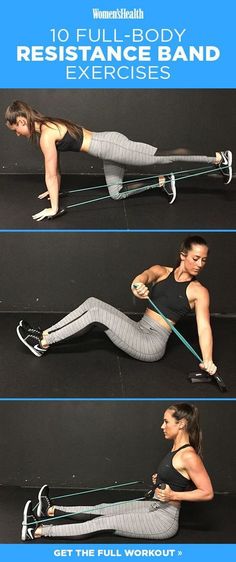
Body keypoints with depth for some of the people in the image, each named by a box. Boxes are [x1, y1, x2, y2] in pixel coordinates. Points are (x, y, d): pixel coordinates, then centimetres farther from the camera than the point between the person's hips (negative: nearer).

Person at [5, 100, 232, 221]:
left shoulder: (46, 134, -15)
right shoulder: (47, 126, 13)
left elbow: (50, 174, -14)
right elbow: (54, 170, 25)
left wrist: (54, 208, -10)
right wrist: (54, 190, 33)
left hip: (110, 147, -9)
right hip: (108, 145, 9)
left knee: (163, 156, -5)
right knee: (116, 193, 18)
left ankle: (219, 158, 0)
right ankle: (162, 182, 18)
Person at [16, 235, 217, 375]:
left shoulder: (198, 291, -5)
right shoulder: (162, 271, 6)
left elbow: (204, 327, -16)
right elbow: (147, 275, -18)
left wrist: (207, 361, -33)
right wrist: (138, 284, -44)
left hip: (152, 345, -5)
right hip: (139, 330, 5)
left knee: (97, 312, -18)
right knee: (92, 302, -10)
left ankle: (43, 343, -12)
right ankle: (44, 335, -5)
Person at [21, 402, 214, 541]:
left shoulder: (188, 455, -22)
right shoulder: (177, 449, 7)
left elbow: (207, 493, -23)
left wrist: (173, 495, -25)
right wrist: (160, 481, 11)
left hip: (164, 519, -9)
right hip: (153, 507, 9)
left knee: (105, 523, -9)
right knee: (103, 510, 11)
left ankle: (38, 531, -9)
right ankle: (51, 510, 23)